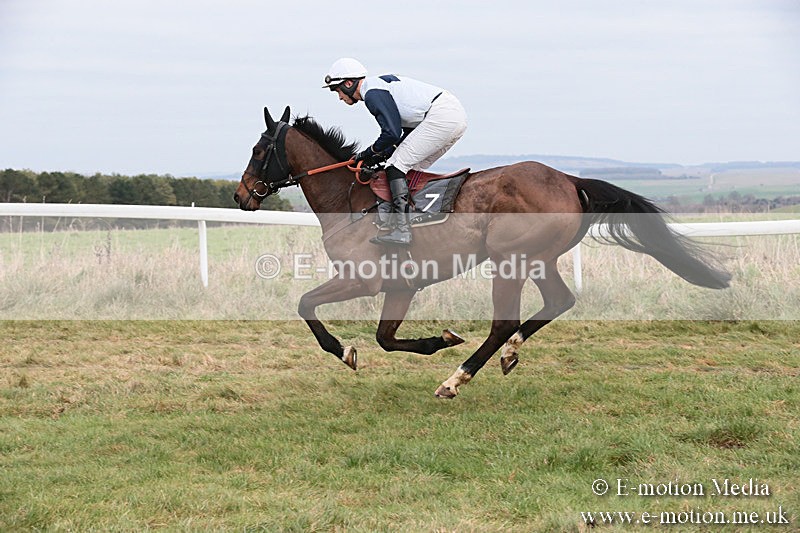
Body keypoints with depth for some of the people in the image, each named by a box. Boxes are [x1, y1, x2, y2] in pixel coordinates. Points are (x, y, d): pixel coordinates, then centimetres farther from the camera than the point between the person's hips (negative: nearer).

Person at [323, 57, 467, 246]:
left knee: (396, 165, -8)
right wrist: (383, 154, 17)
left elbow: (392, 133, -12)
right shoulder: (381, 84, 26)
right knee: (411, 169, 17)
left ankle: (401, 229, -18)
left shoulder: (373, 94, -5)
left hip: (440, 116, -10)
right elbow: (409, 132, 25)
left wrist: (369, 153, 4)